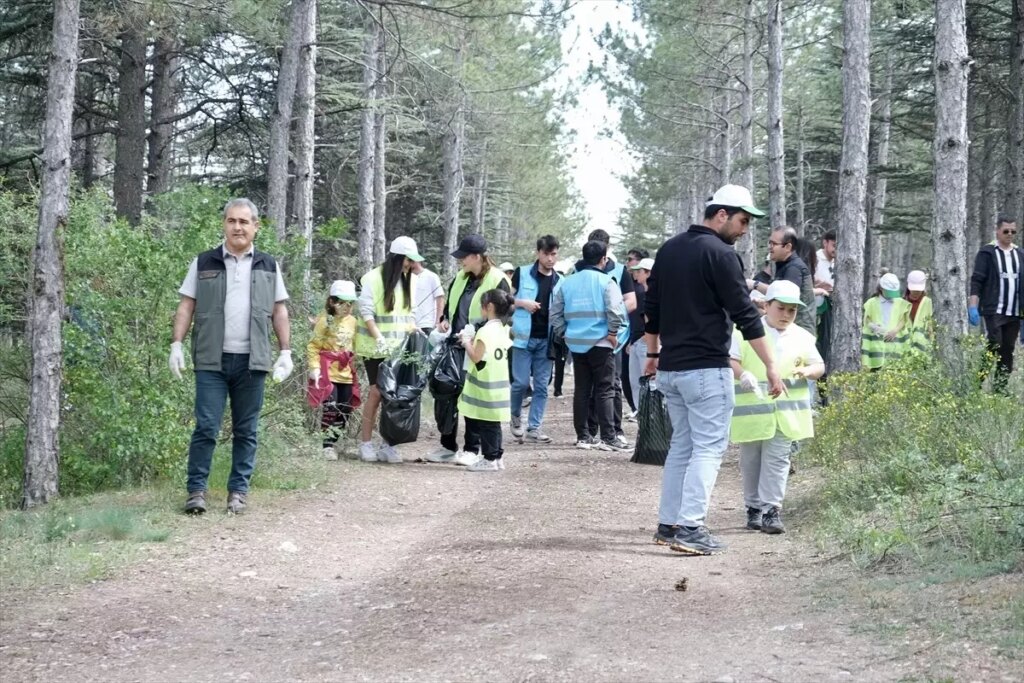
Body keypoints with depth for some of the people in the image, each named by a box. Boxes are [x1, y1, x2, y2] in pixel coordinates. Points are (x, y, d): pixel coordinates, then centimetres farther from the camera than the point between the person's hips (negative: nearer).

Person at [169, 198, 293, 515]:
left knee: (246, 431, 6)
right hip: (212, 360, -2)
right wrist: (176, 344, -5)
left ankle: (238, 491, 13)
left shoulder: (268, 266, 11)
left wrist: (286, 352, 4)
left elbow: (279, 312, 12)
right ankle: (197, 490, 1)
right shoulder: (204, 263, 6)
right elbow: (186, 307, 5)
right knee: (206, 427, -5)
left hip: (252, 361, 2)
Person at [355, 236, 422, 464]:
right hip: (376, 348, -5)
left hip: (399, 348, 5)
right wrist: (379, 339, -19)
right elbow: (366, 312, -10)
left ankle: (388, 445, 4)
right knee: (377, 392, -7)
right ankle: (365, 444, 2)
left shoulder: (408, 281, 12)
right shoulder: (373, 279, -6)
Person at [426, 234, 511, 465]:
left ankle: (472, 450, 10)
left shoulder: (498, 281, -11)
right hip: (455, 347, 7)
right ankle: (448, 446, 21)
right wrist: (445, 318, 3)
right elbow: (450, 303, 24)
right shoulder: (461, 278, 11)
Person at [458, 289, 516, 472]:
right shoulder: (502, 330, 10)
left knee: (486, 424, -3)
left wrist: (467, 343, -4)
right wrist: (474, 341, 13)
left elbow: (476, 357, -19)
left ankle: (489, 459, 0)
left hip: (485, 387, -8)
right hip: (499, 384, 8)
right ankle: (497, 457, 18)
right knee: (492, 423, 14)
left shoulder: (485, 331, -17)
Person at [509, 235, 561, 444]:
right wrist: (522, 303, -12)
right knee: (521, 382, -6)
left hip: (546, 340, 3)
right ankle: (515, 415, 21)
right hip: (524, 337, -3)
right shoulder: (522, 273, 0)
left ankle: (534, 428, 7)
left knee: (542, 386, 2)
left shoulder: (559, 281, 9)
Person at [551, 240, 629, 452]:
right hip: (601, 343, -5)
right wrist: (613, 334, -7)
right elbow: (615, 311, -20)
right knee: (604, 391, -3)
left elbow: (555, 313, 8)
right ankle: (608, 438, -7)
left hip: (576, 344, 5)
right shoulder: (606, 282, -9)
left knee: (581, 391, 11)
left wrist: (564, 334, 14)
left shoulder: (568, 282, 8)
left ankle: (583, 436, 13)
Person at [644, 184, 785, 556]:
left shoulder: (669, 249, 13)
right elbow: (745, 315, -13)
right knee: (709, 446, -5)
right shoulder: (720, 254, -11)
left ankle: (668, 524, 15)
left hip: (670, 368, 8)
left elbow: (651, 307, 19)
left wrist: (653, 353, 29)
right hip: (706, 368, -8)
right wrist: (771, 366, -10)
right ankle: (690, 528, -12)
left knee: (681, 444, 15)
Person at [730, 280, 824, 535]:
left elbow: (819, 366, 14)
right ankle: (754, 508, 21)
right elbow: (729, 359, -5)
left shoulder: (802, 337, 9)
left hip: (785, 414, 1)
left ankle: (771, 510, -3)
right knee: (750, 461, 8)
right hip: (751, 410, -1)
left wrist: (807, 371, -9)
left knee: (777, 460, -4)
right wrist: (742, 374, -25)